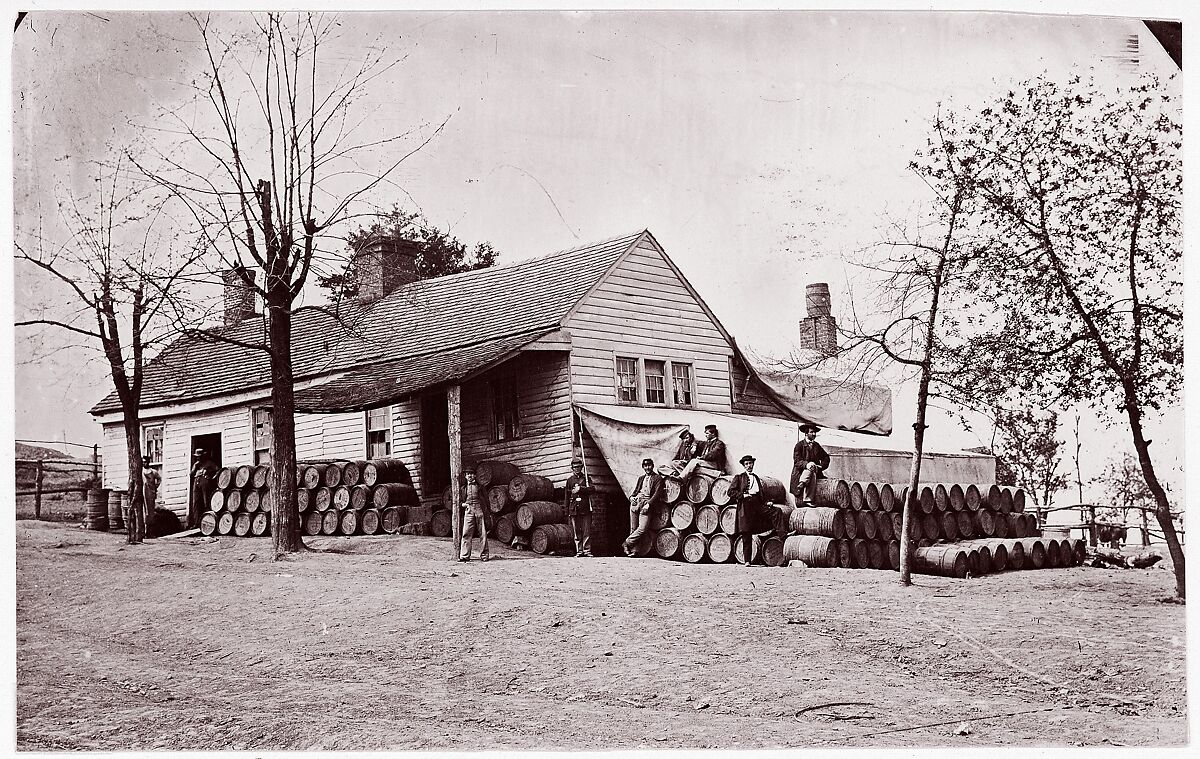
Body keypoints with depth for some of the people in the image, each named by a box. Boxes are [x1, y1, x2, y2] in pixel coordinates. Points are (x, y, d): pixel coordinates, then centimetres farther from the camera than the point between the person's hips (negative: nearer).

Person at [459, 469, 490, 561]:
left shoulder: (479, 486, 10)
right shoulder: (463, 488, 15)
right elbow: (461, 500, 22)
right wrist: (463, 504, -2)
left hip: (479, 510, -1)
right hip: (468, 511, 1)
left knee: (483, 534, -2)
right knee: (466, 533, -7)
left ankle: (484, 555, 3)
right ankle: (464, 555, -5)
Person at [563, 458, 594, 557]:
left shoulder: (586, 478, 10)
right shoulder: (570, 480, 12)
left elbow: (591, 489, -5)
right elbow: (566, 496, 13)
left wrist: (580, 488, -16)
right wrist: (567, 511, 8)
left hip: (585, 508, -1)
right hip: (574, 508, 1)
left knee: (586, 530, -4)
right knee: (576, 531, 1)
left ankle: (587, 551, -3)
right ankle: (579, 551, 4)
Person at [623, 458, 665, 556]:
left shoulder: (658, 478, 6)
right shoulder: (641, 478, 24)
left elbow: (657, 494, -4)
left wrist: (648, 504, -14)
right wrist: (632, 497, 2)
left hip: (647, 503, -4)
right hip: (636, 501, 5)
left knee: (642, 528, -17)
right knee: (633, 528, -1)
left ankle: (627, 543, -5)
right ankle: (632, 549, 2)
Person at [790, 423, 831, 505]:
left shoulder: (816, 445, 19)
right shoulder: (799, 445, 2)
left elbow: (826, 457, 17)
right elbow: (797, 460, -9)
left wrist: (821, 466, -4)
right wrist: (806, 464, -28)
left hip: (815, 469, 3)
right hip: (800, 472, -3)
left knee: (812, 474, -32)